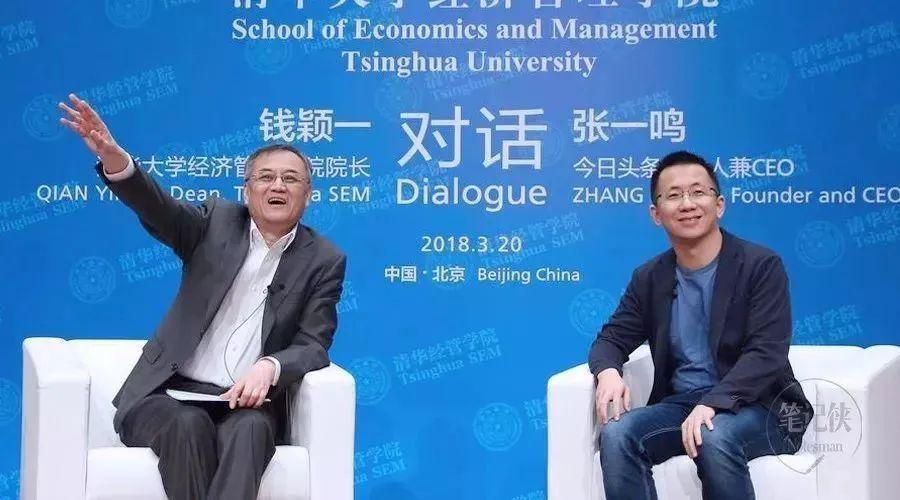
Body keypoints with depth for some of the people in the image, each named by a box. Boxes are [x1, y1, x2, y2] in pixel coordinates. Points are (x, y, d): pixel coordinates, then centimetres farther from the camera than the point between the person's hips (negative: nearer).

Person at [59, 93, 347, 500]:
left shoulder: (324, 260, 6)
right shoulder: (217, 221, 7)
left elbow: (312, 346, 0)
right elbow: (157, 210, -12)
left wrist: (269, 367, -24)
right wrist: (114, 158, -33)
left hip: (248, 403, 0)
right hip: (170, 392, 0)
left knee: (250, 429, -34)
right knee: (188, 425, -33)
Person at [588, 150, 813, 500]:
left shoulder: (761, 265, -6)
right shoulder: (649, 278, 9)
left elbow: (766, 353, -15)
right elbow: (612, 338, 12)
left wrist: (712, 403, -31)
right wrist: (608, 372, -14)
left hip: (757, 406, -4)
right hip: (679, 403, 4)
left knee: (715, 437, -37)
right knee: (616, 434, -25)